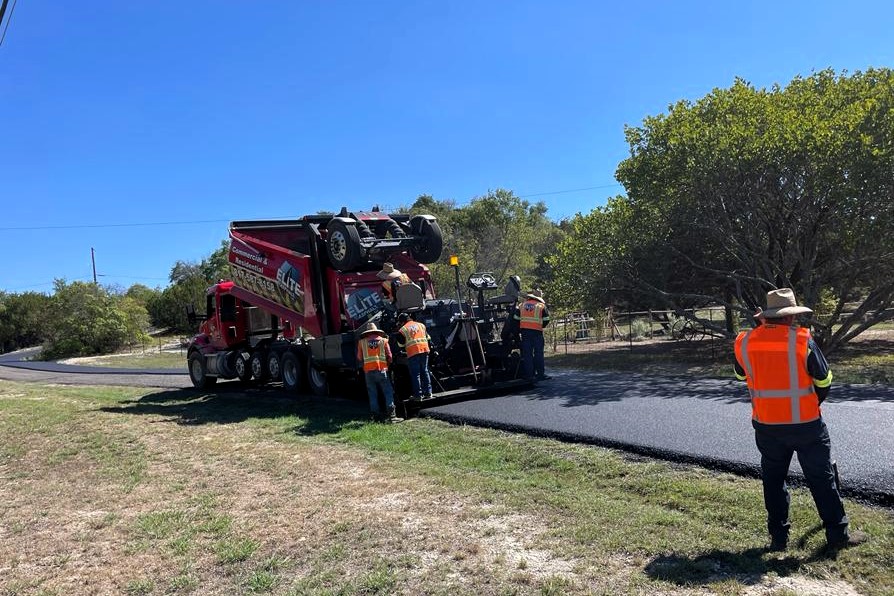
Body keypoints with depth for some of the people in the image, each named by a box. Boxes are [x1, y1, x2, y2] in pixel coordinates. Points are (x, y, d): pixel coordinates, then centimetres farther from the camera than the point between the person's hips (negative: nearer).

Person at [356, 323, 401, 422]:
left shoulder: (362, 342, 10)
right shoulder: (383, 340, 9)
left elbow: (359, 357, 13)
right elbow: (389, 356, 10)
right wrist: (388, 365, 27)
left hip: (368, 370, 2)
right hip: (381, 369, -1)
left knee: (372, 393, 10)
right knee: (388, 392, 0)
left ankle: (375, 415, 10)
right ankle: (391, 414, -8)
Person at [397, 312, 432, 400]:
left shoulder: (403, 329, 1)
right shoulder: (420, 325, 15)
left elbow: (401, 344, 6)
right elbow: (427, 338, 18)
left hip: (413, 353, -4)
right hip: (424, 350, 4)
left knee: (415, 374, 1)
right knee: (425, 371, 11)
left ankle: (418, 394, 0)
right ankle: (428, 392, 11)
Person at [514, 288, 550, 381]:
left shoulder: (522, 305, 12)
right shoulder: (541, 306, 4)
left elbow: (516, 319, 11)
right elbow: (546, 320, 3)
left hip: (524, 331, 3)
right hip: (537, 331, -3)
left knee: (527, 353, 4)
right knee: (538, 353, 2)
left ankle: (529, 374, 4)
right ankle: (540, 374, 2)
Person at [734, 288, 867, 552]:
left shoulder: (744, 342, -5)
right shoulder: (803, 340, -12)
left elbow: (741, 375, 12)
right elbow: (824, 381, -2)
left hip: (766, 426, 2)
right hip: (805, 423, -2)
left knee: (773, 480, 14)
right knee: (821, 478, 12)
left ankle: (778, 537, 18)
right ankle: (838, 534, 22)